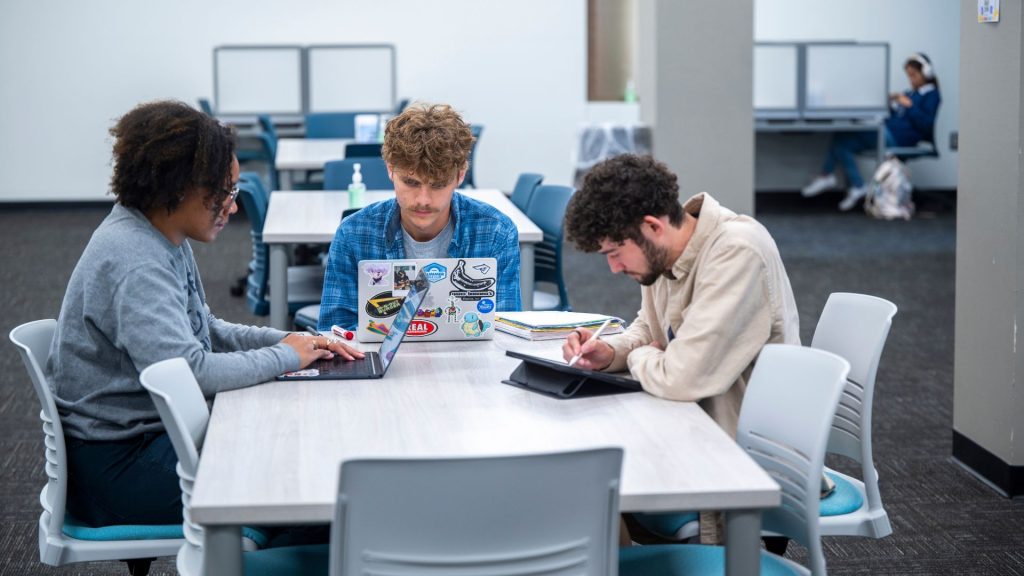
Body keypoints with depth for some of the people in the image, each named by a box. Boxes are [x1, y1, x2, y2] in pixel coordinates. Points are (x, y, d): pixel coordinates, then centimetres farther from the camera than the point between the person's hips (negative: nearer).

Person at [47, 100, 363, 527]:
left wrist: (294, 341, 4)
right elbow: (188, 370, -32)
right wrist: (284, 356, -18)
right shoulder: (133, 263, -24)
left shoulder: (164, 239, 8)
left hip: (154, 429, 10)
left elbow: (204, 330, 18)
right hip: (115, 465, -10)